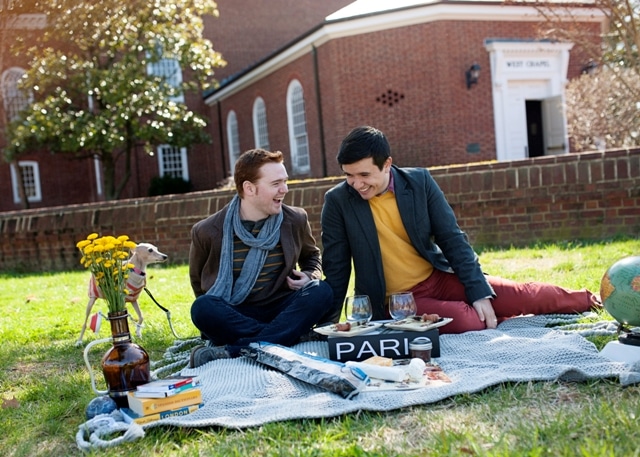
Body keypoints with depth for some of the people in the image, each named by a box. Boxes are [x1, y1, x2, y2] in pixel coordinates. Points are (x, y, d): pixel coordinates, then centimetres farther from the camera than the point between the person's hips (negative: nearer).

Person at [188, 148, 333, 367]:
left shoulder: (295, 220, 1)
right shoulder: (208, 231, -6)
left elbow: (311, 256, 19)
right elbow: (198, 281, 10)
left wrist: (309, 276, -2)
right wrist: (214, 311, -1)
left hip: (280, 310, 3)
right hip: (233, 316, -2)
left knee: (321, 292, -27)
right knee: (203, 308, -33)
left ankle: (229, 351, -34)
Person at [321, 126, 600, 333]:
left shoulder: (419, 181, -7)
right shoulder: (338, 201, -11)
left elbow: (452, 239, -4)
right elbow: (335, 268, -4)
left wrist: (479, 292, -11)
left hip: (440, 277, 2)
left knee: (524, 295, -4)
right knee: (467, 321, -29)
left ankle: (589, 300, 26)